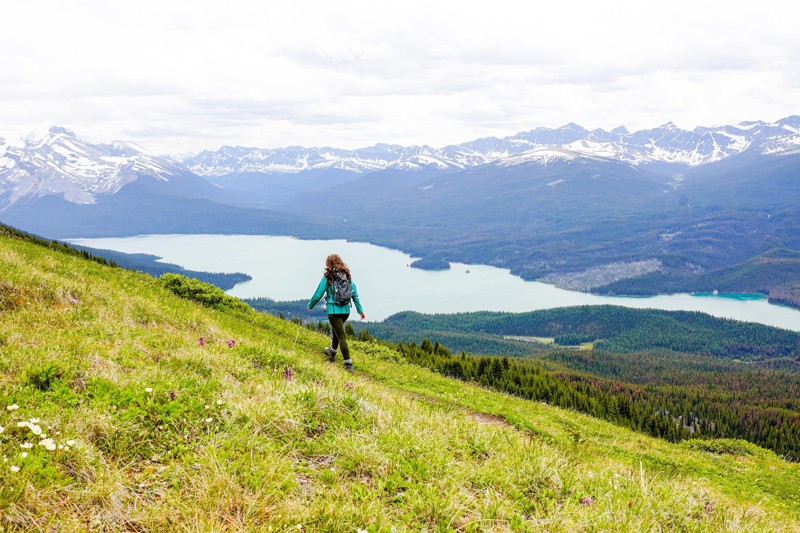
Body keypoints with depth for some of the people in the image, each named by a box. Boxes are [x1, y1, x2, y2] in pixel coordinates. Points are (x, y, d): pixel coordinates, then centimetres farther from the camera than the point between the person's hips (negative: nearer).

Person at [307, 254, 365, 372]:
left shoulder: (327, 277, -8)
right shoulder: (347, 276, 5)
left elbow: (318, 294, -5)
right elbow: (354, 293, 6)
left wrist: (310, 305, 13)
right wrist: (360, 310, 11)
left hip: (333, 311, -5)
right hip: (346, 310, 5)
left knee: (341, 336, -3)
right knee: (335, 330, 29)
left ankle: (348, 364, -5)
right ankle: (332, 353, 47)